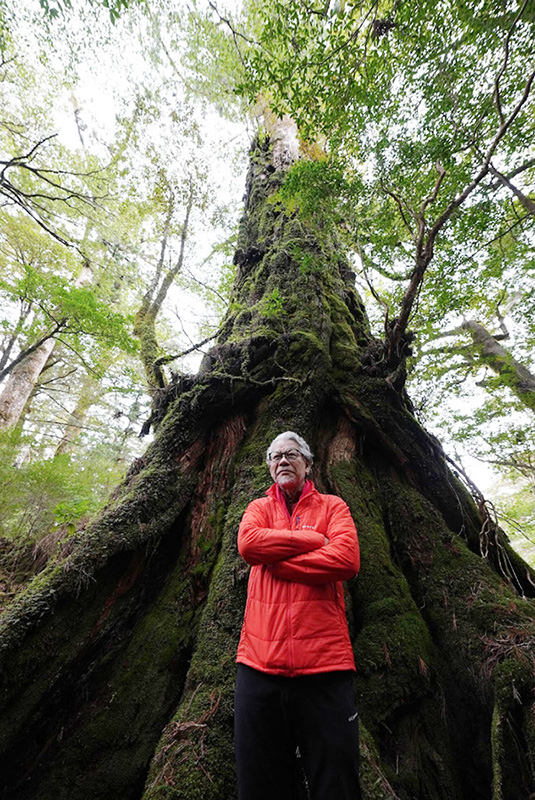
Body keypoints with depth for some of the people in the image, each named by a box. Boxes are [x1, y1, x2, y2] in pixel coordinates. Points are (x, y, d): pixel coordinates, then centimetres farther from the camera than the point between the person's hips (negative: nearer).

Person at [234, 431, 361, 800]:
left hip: (325, 662, -1)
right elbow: (247, 543, -10)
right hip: (259, 662, 2)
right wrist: (316, 539, -9)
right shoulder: (259, 507, 12)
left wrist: (275, 562, -8)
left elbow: (347, 559, -11)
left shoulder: (332, 506, 6)